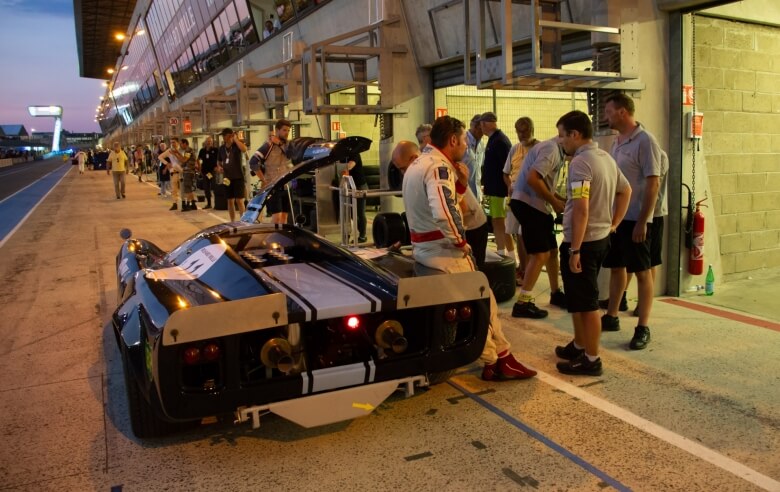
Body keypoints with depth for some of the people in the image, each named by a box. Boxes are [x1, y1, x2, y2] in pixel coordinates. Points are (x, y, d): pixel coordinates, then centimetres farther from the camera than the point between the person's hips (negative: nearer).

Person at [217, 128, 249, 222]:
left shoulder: (237, 145, -6)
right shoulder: (222, 148, 8)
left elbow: (244, 149, -31)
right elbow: (219, 161, 22)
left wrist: (235, 139, -23)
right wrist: (219, 167, 0)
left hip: (238, 177, -5)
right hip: (227, 177, 5)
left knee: (239, 200, -9)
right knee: (230, 201, 9)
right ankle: (232, 222, 17)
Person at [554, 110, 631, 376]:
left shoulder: (580, 162, -19)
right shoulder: (606, 157, 11)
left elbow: (581, 208, -26)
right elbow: (626, 191, 21)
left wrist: (574, 250, -24)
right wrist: (614, 224, 20)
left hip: (582, 242, -10)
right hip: (601, 237, 10)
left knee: (586, 303, 0)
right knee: (580, 298, 21)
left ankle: (591, 359, 11)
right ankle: (579, 346, 33)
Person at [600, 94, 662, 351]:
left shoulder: (645, 141, -13)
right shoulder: (616, 141, 11)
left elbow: (653, 183, -16)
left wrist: (642, 221, -20)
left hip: (634, 219, -8)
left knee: (642, 272, 1)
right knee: (616, 267, 15)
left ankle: (643, 328, 8)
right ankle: (611, 317, 27)